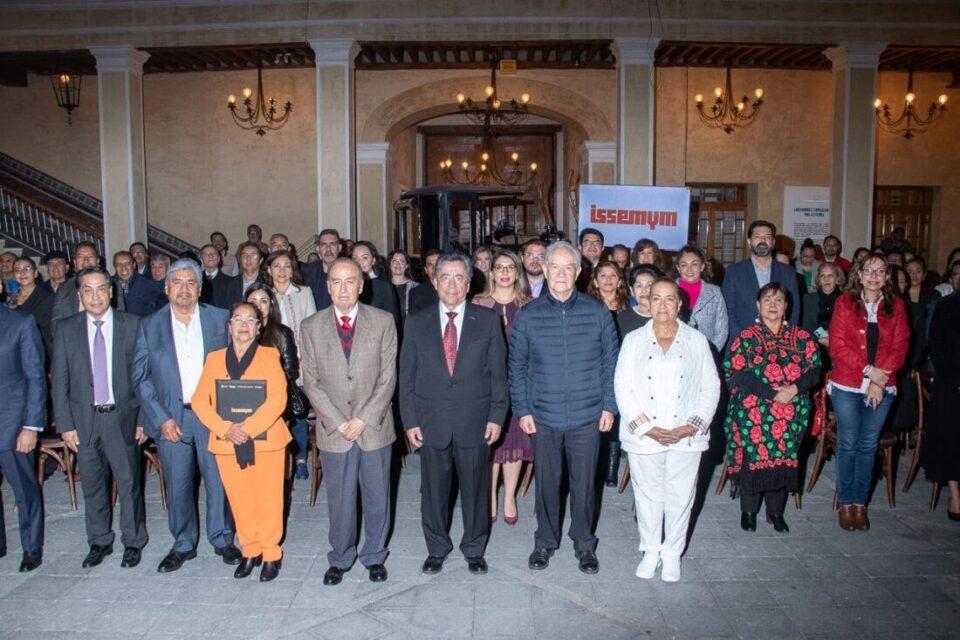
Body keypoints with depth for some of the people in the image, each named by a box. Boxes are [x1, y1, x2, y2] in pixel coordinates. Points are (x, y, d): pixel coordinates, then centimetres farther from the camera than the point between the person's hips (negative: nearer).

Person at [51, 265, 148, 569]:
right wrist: (65, 424, -2)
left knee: (129, 483, 7)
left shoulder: (132, 325, -4)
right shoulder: (66, 329, 1)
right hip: (83, 419, 2)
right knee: (92, 486, 14)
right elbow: (59, 380, 3)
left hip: (122, 417, -2)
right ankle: (99, 542, 32)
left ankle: (133, 542, 25)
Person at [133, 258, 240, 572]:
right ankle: (183, 544, 28)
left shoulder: (220, 319, 1)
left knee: (219, 480, 6)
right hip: (170, 418, 1)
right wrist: (161, 418, -7)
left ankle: (222, 538, 26)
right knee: (177, 485, 9)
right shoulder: (149, 325, 2)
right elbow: (141, 377, 1)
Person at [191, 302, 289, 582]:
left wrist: (248, 428, -18)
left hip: (266, 440, -2)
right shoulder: (214, 358, 10)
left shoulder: (269, 355, 1)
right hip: (227, 443, 3)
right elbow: (199, 400, 2)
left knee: (268, 499, 2)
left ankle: (271, 553, 17)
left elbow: (278, 399, -9)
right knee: (239, 499, 9)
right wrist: (225, 429, -12)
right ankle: (249, 550, 25)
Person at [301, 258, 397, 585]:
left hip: (375, 427, 0)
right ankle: (340, 558, 30)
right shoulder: (311, 327, 1)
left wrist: (363, 420, -11)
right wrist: (339, 423, -9)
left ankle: (374, 556, 31)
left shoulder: (383, 321, -3)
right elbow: (311, 382, -1)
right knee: (339, 500, 11)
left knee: (377, 497, 12)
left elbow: (388, 377, -5)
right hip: (333, 431, 0)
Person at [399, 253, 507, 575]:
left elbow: (498, 372, 2)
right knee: (433, 490, 12)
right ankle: (437, 548, 32)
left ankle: (474, 549, 31)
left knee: (475, 489, 11)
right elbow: (406, 375, 3)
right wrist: (409, 421, -2)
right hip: (431, 423, 1)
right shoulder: (416, 322, 3)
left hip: (475, 422, 0)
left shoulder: (488, 321, 1)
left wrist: (497, 416, -4)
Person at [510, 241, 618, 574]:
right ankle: (545, 541, 31)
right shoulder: (527, 316, -1)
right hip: (543, 417, 0)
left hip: (587, 417, 0)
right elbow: (516, 367, 3)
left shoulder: (597, 313, -2)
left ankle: (584, 543, 30)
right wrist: (522, 410, -1)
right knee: (546, 481, 12)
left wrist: (609, 406, 1)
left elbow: (610, 362, 4)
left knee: (584, 483, 10)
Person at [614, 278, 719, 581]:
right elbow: (622, 387, -2)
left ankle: (672, 552, 27)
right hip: (643, 438, 0)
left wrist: (693, 426, -9)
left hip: (686, 437, 0)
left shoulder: (697, 340, 6)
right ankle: (651, 550, 28)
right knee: (648, 496, 9)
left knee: (680, 497, 8)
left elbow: (711, 386, 3)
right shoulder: (634, 340, 5)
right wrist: (646, 427, -12)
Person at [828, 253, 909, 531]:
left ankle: (860, 502, 18)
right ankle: (845, 503, 13)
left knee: (868, 446, 8)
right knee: (848, 445, 3)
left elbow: (900, 347, 1)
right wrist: (868, 370, -15)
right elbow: (838, 346, -5)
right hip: (847, 386, -2)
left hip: (882, 388, 2)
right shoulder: (845, 303, 0)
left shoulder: (896, 305, 6)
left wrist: (880, 381, -10)